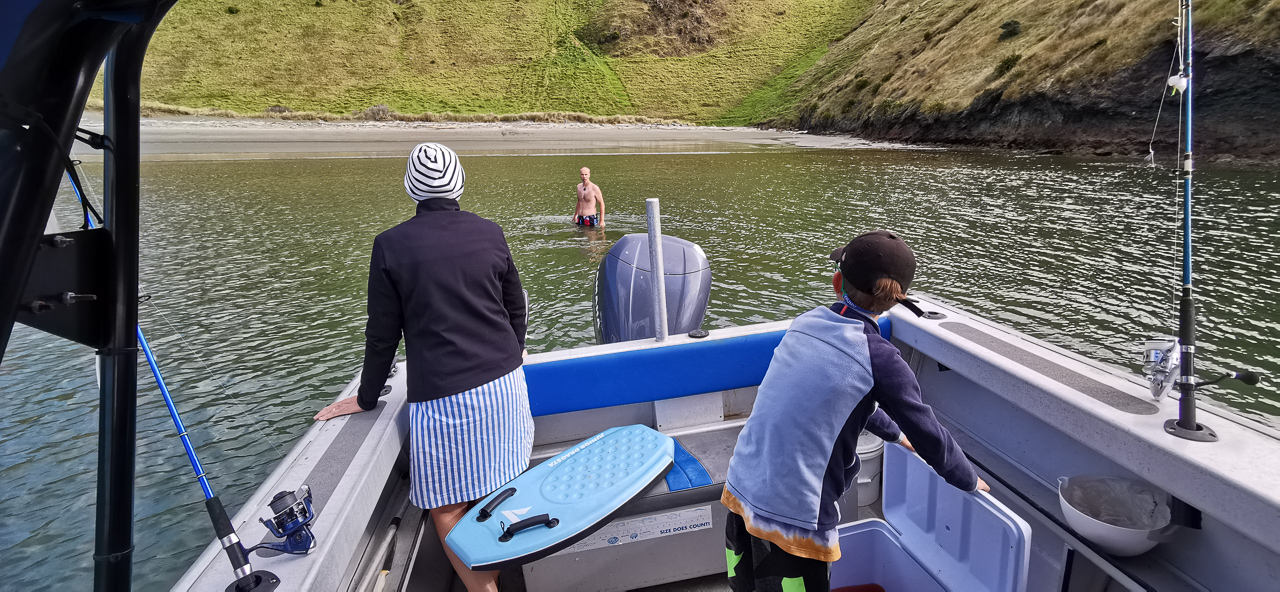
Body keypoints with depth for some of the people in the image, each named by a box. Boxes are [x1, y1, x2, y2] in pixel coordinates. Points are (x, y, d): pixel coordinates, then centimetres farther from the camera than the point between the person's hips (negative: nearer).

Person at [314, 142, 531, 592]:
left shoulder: (390, 246, -7)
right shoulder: (489, 233, 2)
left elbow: (383, 334, -2)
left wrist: (367, 398, 13)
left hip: (442, 395, -4)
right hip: (503, 381, 5)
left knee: (448, 507, 9)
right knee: (496, 489, 20)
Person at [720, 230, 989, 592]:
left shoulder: (805, 324, 5)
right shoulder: (880, 359, -13)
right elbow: (929, 434, -3)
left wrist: (894, 432, 36)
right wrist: (970, 482, 17)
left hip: (741, 491, 6)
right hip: (792, 519, -6)